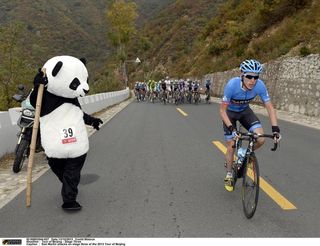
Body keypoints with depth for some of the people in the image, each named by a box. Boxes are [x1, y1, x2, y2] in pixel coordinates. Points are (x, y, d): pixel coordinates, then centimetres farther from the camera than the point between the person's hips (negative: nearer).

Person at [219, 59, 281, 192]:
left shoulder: (260, 85, -28)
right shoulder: (232, 85, -35)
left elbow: (270, 107, -18)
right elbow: (222, 110, -27)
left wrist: (275, 128, -29)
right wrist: (231, 128, -38)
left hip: (245, 111, 3)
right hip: (230, 113, -2)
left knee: (260, 139, -17)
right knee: (231, 146, -3)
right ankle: (229, 175, 21)